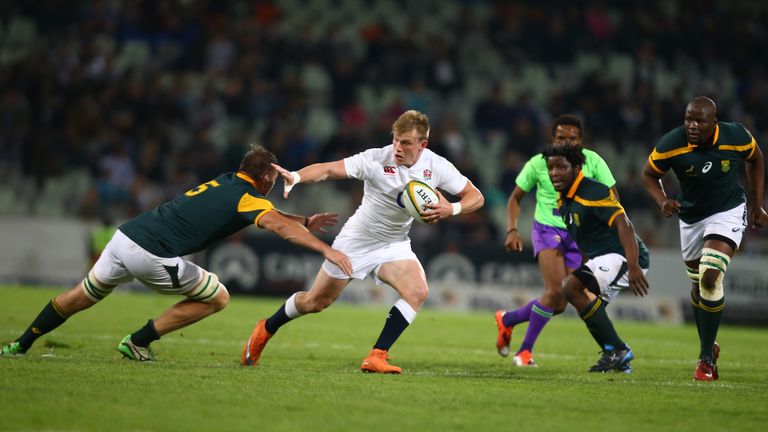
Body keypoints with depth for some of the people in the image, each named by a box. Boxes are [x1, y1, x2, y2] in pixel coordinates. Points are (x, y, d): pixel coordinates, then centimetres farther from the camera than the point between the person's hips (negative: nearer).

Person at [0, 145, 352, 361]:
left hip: (125, 236, 8)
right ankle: (138, 342, 8)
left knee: (81, 297, 27)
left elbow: (265, 213, 36)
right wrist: (326, 250, -23)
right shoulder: (247, 197, -3)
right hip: (152, 256, -8)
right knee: (218, 298, 8)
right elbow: (280, 226, -20)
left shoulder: (224, 182, 22)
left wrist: (306, 222, 30)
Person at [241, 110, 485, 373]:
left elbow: (476, 196, -7)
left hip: (394, 244, 3)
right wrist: (295, 176, -48)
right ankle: (266, 330, 35)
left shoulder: (436, 166, -14)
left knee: (417, 291, -26)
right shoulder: (376, 159, -24)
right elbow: (329, 170, -30)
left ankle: (376, 358, -20)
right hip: (357, 241, -3)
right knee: (315, 302, 7)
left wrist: (450, 209, -28)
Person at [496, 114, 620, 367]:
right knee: (555, 291, -23)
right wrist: (512, 230, -10)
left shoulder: (593, 162, -6)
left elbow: (613, 199, -2)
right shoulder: (539, 163, -8)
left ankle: (507, 320, 25)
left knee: (560, 304, 1)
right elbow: (516, 197, 3)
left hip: (579, 235, 3)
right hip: (547, 230, -3)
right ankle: (526, 350, -7)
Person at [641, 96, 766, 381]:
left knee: (710, 277, -21)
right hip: (691, 217, 3)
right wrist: (663, 201, -22)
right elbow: (649, 175, -3)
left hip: (728, 212, -3)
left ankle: (706, 358, -11)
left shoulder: (736, 138, -20)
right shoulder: (671, 144, -21)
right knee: (698, 284, 14)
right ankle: (708, 346, 39)